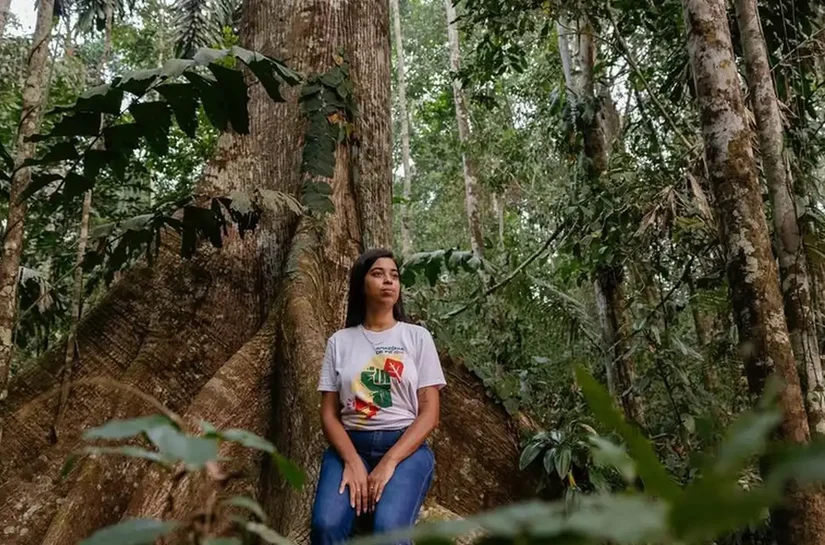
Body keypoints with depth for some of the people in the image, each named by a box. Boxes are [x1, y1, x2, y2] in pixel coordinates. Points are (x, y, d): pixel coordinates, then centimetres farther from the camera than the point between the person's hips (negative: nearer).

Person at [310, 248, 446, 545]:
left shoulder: (417, 336, 7)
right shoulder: (340, 341, 10)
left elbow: (429, 413, 0)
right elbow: (329, 413, 5)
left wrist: (389, 462, -14)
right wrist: (353, 461, -14)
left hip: (406, 446, -1)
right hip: (350, 445, 1)